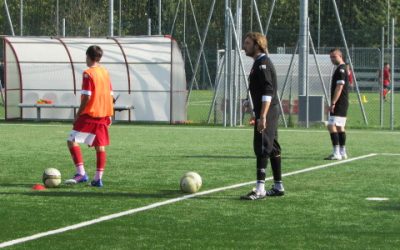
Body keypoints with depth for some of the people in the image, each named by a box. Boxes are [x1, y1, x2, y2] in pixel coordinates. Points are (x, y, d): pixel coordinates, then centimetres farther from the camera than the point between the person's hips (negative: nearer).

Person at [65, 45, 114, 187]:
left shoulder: (88, 74, -10)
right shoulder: (105, 72, 11)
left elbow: (86, 97, -15)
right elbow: (110, 95, 13)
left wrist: (78, 114, -7)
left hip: (89, 114, -7)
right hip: (103, 115, 7)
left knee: (72, 141, -3)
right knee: (100, 146, 7)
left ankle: (81, 173, -14)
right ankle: (98, 179, 4)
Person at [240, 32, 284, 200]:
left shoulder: (263, 64, -14)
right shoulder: (259, 63, 17)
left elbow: (268, 92, -22)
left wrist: (262, 116, -27)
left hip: (267, 113, -11)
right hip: (270, 113, 11)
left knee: (262, 149, -12)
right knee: (273, 149, 14)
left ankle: (260, 189, -16)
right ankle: (278, 186, 20)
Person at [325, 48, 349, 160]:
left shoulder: (341, 69, -14)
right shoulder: (342, 69, 17)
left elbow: (339, 88, -21)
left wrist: (333, 103, -22)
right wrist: (334, 103, 23)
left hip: (339, 104, -11)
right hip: (343, 104, 11)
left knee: (332, 126, -14)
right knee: (339, 127, 14)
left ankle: (336, 153, -19)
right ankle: (342, 152, 18)